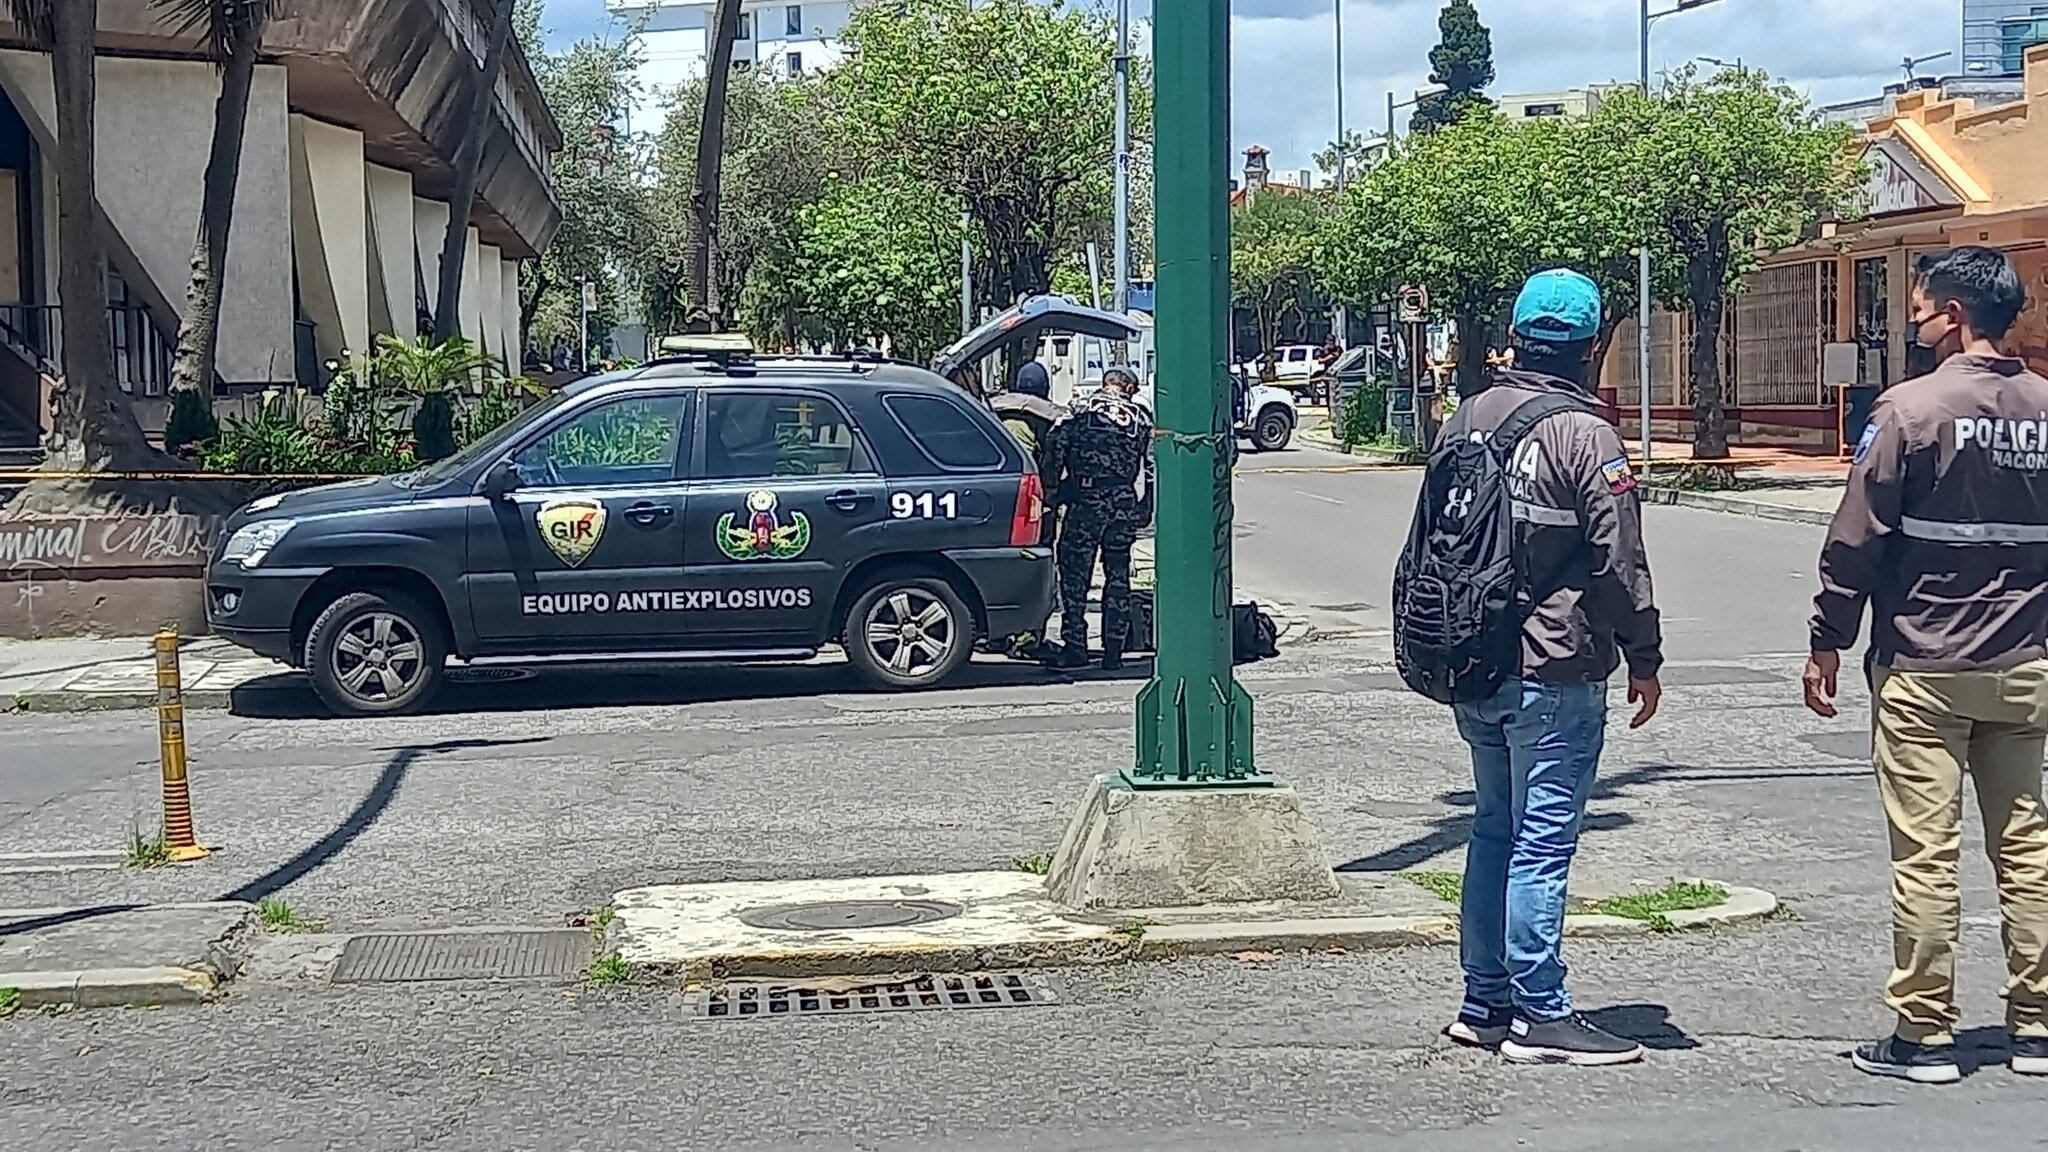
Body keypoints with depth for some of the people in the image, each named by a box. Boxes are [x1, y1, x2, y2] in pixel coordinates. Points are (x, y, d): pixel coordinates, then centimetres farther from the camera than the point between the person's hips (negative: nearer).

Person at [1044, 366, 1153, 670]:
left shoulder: (1080, 408, 6)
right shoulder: (1141, 417, 12)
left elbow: (1055, 450, -3)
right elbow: (1154, 465, 8)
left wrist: (1052, 493, 1)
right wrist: (1147, 508, 13)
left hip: (1085, 499, -2)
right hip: (1123, 503, 2)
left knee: (1074, 574, 3)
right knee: (1118, 575, 10)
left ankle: (1075, 647, -1)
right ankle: (1114, 651, 10)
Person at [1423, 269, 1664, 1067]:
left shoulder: (1465, 419, 8)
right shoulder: (1584, 433, -13)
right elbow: (1619, 560, -13)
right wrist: (1644, 658, -3)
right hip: (1555, 673, -7)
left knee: (1494, 831, 16)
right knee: (1542, 843, -3)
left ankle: (1485, 1002, 21)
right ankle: (1540, 1017, 1)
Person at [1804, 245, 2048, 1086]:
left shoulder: (1913, 409, -11)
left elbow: (1857, 539, -10)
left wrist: (1829, 640, -1)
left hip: (1923, 668, -5)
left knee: (1925, 855, 0)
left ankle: (1924, 1034, 4)